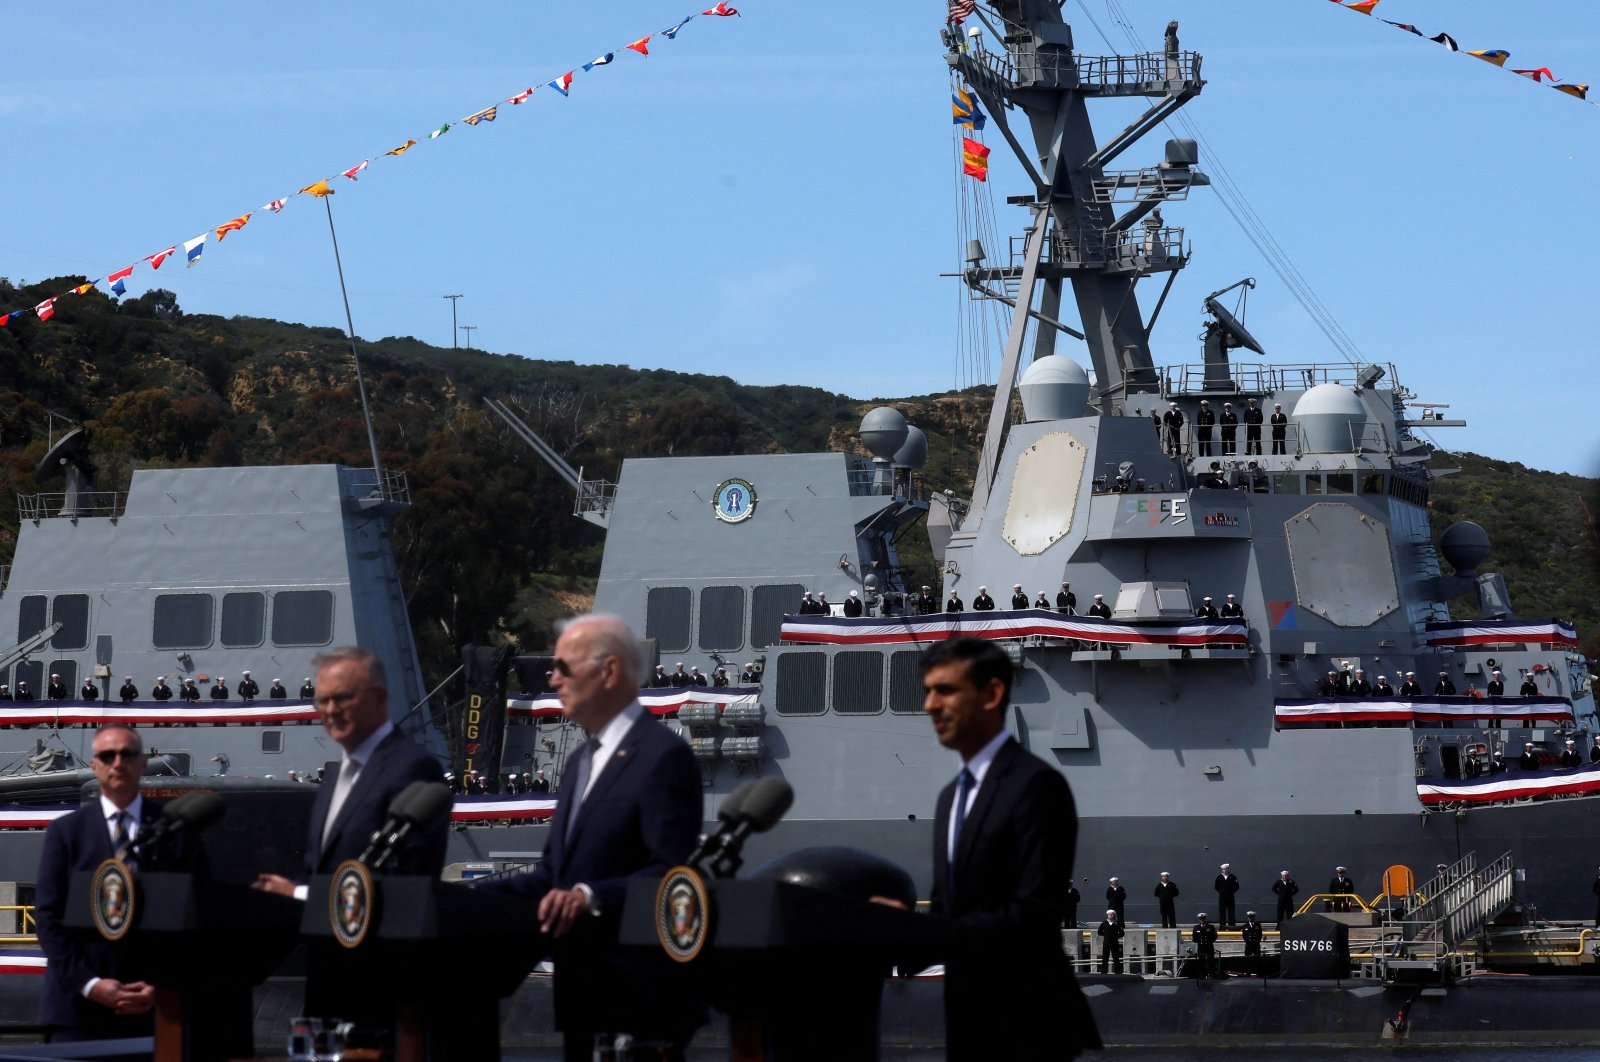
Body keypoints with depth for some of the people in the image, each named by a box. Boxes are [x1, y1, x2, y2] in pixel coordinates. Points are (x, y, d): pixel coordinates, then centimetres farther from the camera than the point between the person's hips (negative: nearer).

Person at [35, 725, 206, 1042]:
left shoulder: (178, 829, 8)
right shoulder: (66, 831, 9)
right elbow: (48, 917, 2)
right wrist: (89, 985, -9)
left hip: (157, 1004, 0)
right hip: (80, 1006, 0)